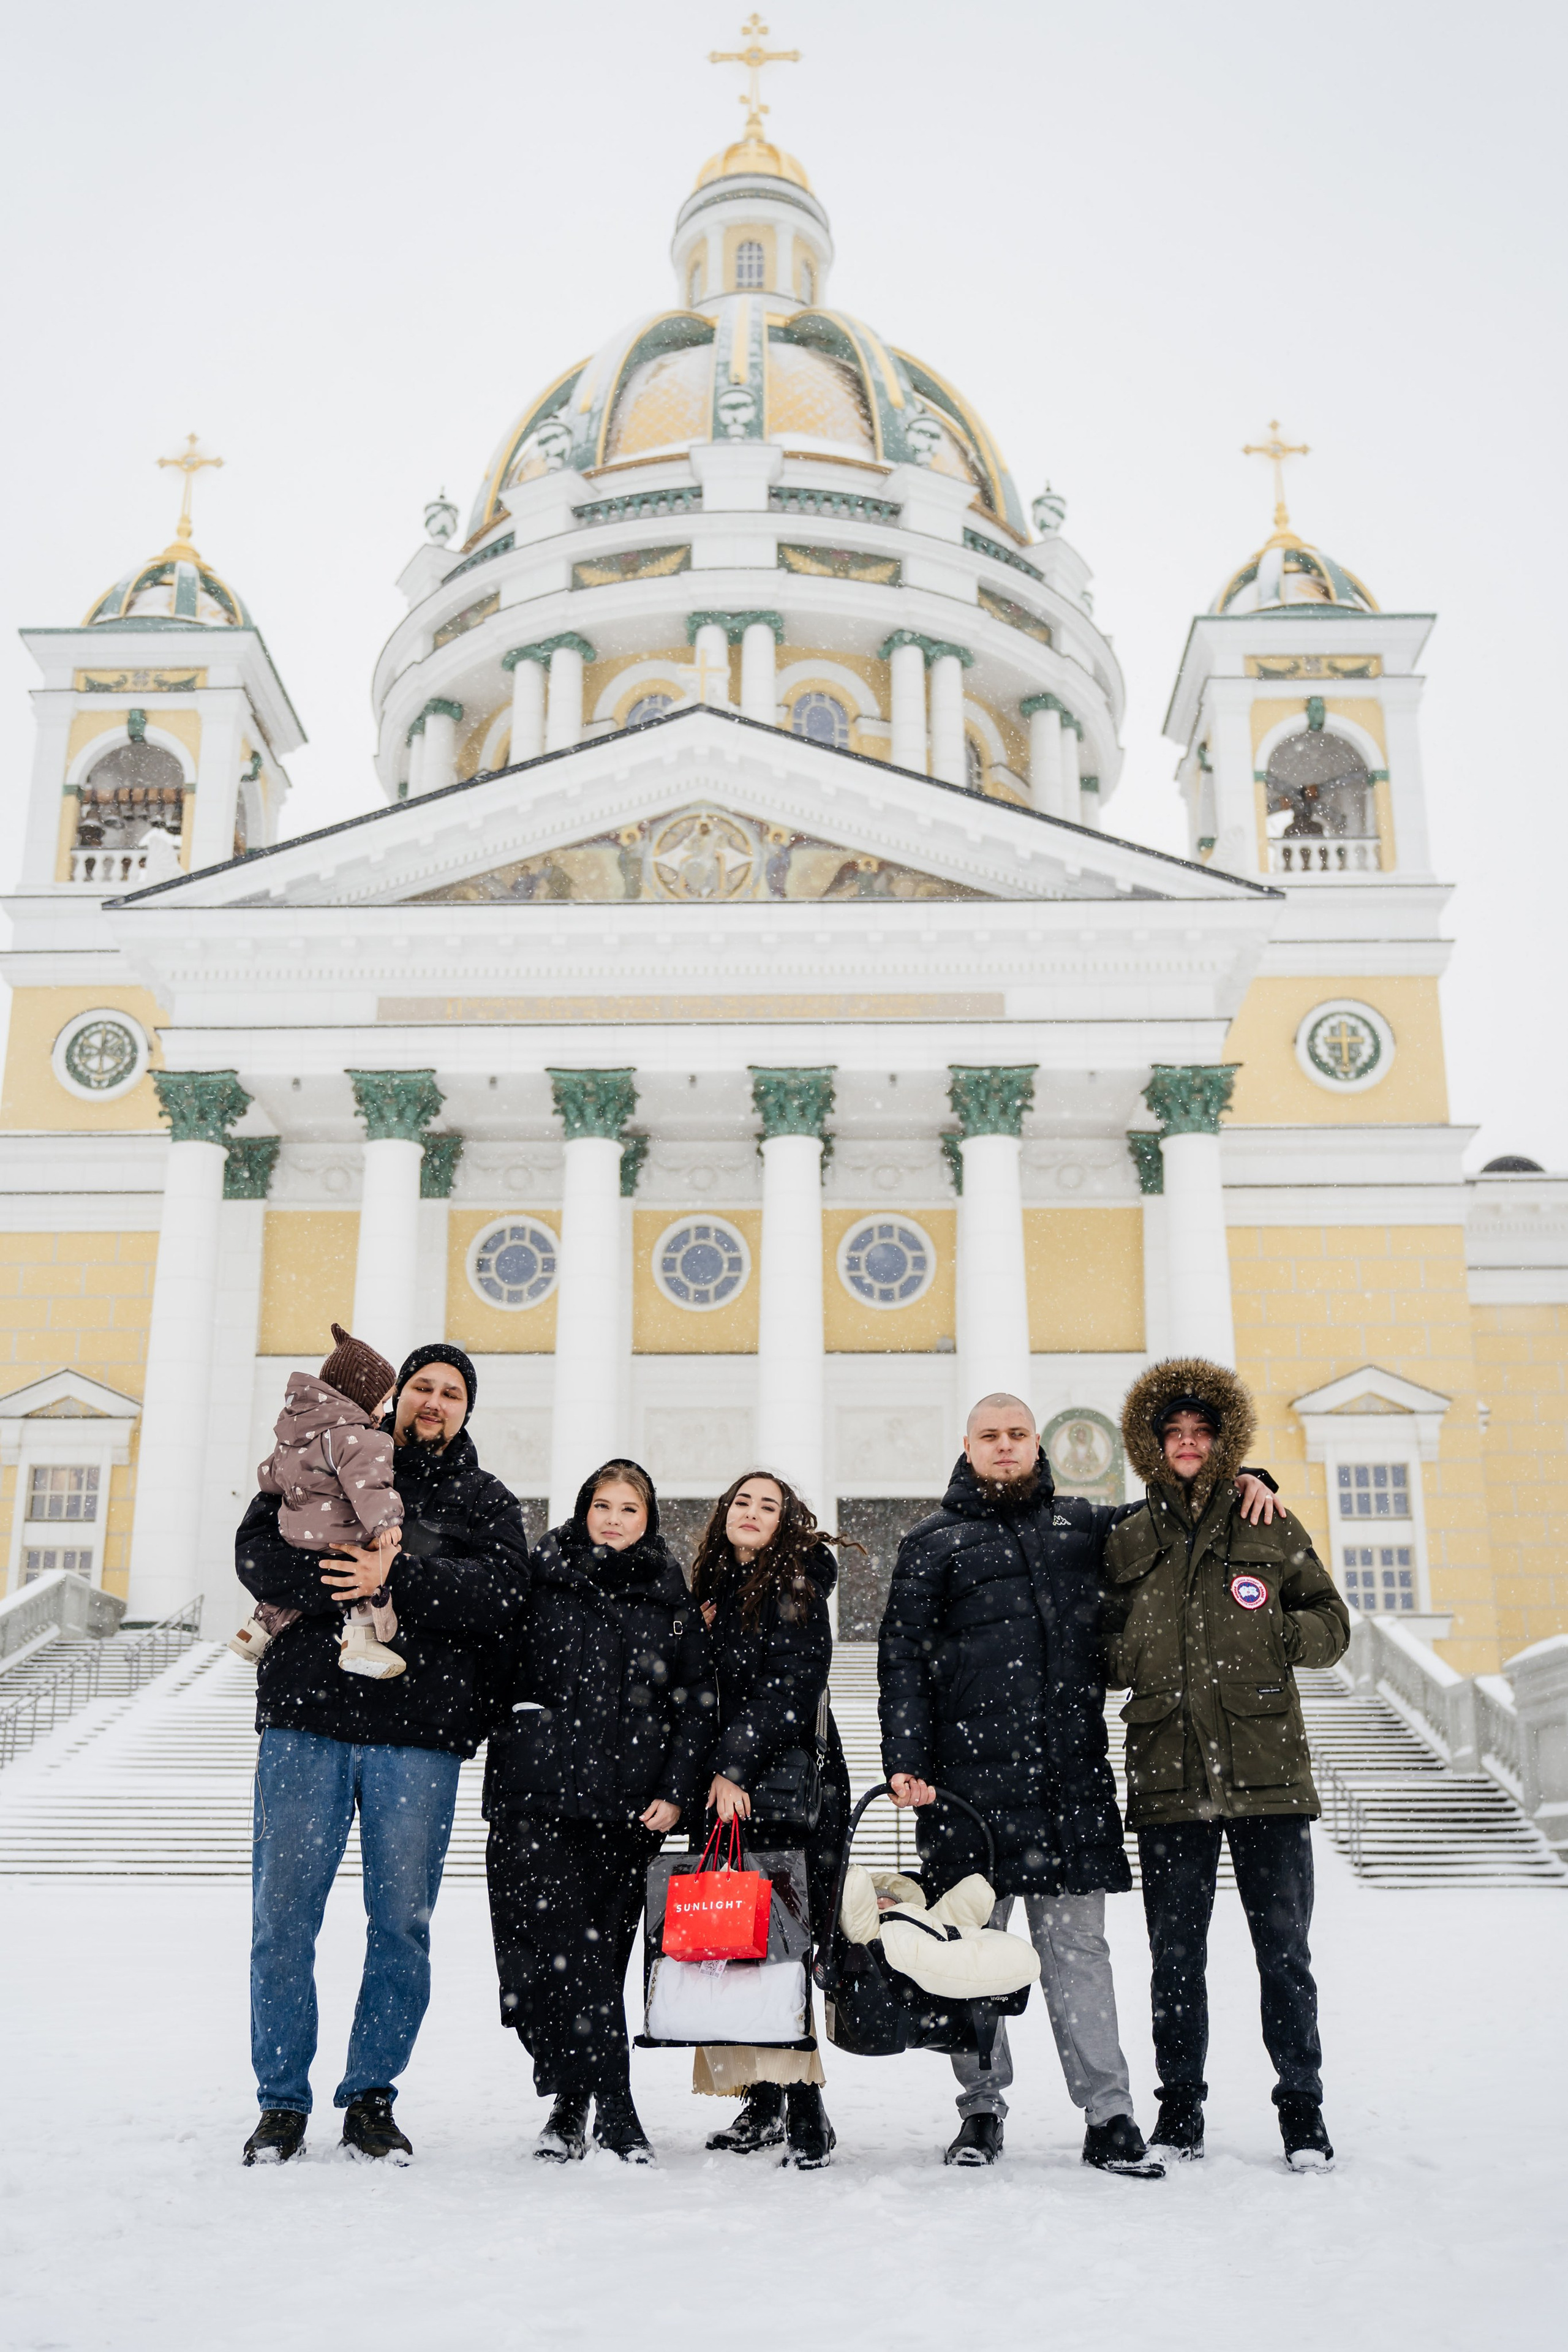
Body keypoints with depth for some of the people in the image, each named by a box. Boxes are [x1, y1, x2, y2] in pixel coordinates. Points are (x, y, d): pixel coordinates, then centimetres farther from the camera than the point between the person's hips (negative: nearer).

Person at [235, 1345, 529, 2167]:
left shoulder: (486, 1499, 14)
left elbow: (501, 1589, -5)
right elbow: (258, 1551, -1)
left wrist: (397, 1577, -17)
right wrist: (349, 1585, -16)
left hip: (419, 1735, 0)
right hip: (308, 1718, 0)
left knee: (402, 1922, 3)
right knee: (283, 1914, 1)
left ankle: (371, 2095, 17)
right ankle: (282, 2101, 14)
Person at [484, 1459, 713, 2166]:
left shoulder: (672, 1603, 11)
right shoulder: (541, 1579, 8)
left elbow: (696, 1704, 10)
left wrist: (675, 1794, 1)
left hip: (628, 1807, 1)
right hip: (538, 1798, -1)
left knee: (602, 1949, 3)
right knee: (555, 1946, -8)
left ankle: (573, 2101, 15)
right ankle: (611, 2105, -4)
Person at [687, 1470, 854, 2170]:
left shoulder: (799, 1588, -1)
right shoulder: (711, 1593, 18)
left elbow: (789, 1689, -11)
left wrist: (734, 1769, -15)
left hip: (793, 1785, -6)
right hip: (722, 1792, 6)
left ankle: (805, 2104, -7)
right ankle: (761, 2100, 12)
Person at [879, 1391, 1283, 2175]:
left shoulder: (1082, 1525, 17)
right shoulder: (934, 1542, 9)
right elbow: (902, 1659, 3)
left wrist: (1238, 1481, 12)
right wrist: (906, 1759, -9)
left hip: (1071, 1772, 2)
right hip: (969, 1772, -2)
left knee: (1077, 1945, 3)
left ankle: (1108, 2116, 6)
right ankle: (981, 2109, 16)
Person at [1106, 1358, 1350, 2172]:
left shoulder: (1269, 1528, 9)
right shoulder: (1127, 1542, 11)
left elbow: (1332, 1622, 12)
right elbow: (1103, 1650, 18)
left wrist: (1279, 1633, -6)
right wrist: (1135, 1655, -3)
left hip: (1266, 1771, -1)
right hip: (1169, 1776, 1)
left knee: (1284, 1950, 3)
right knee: (1175, 1952, 7)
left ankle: (1302, 2112, 17)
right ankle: (1180, 2110, 20)